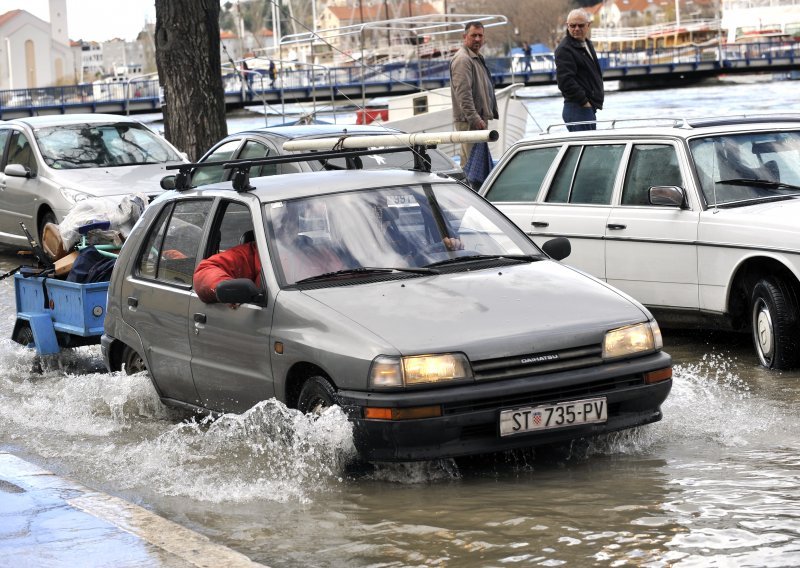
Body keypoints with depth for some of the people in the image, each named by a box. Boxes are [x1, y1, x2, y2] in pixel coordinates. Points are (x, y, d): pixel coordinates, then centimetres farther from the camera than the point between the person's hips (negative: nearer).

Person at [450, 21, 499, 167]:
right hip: (468, 121, -11)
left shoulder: (477, 58, 21)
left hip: (479, 119, 11)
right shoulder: (462, 59, -13)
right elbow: (463, 93, -21)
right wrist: (475, 118, -25)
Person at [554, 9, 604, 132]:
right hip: (577, 108, -10)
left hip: (589, 107, 10)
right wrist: (584, 101, -19)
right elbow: (565, 81, -21)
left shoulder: (587, 44, 18)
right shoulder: (564, 49, -13)